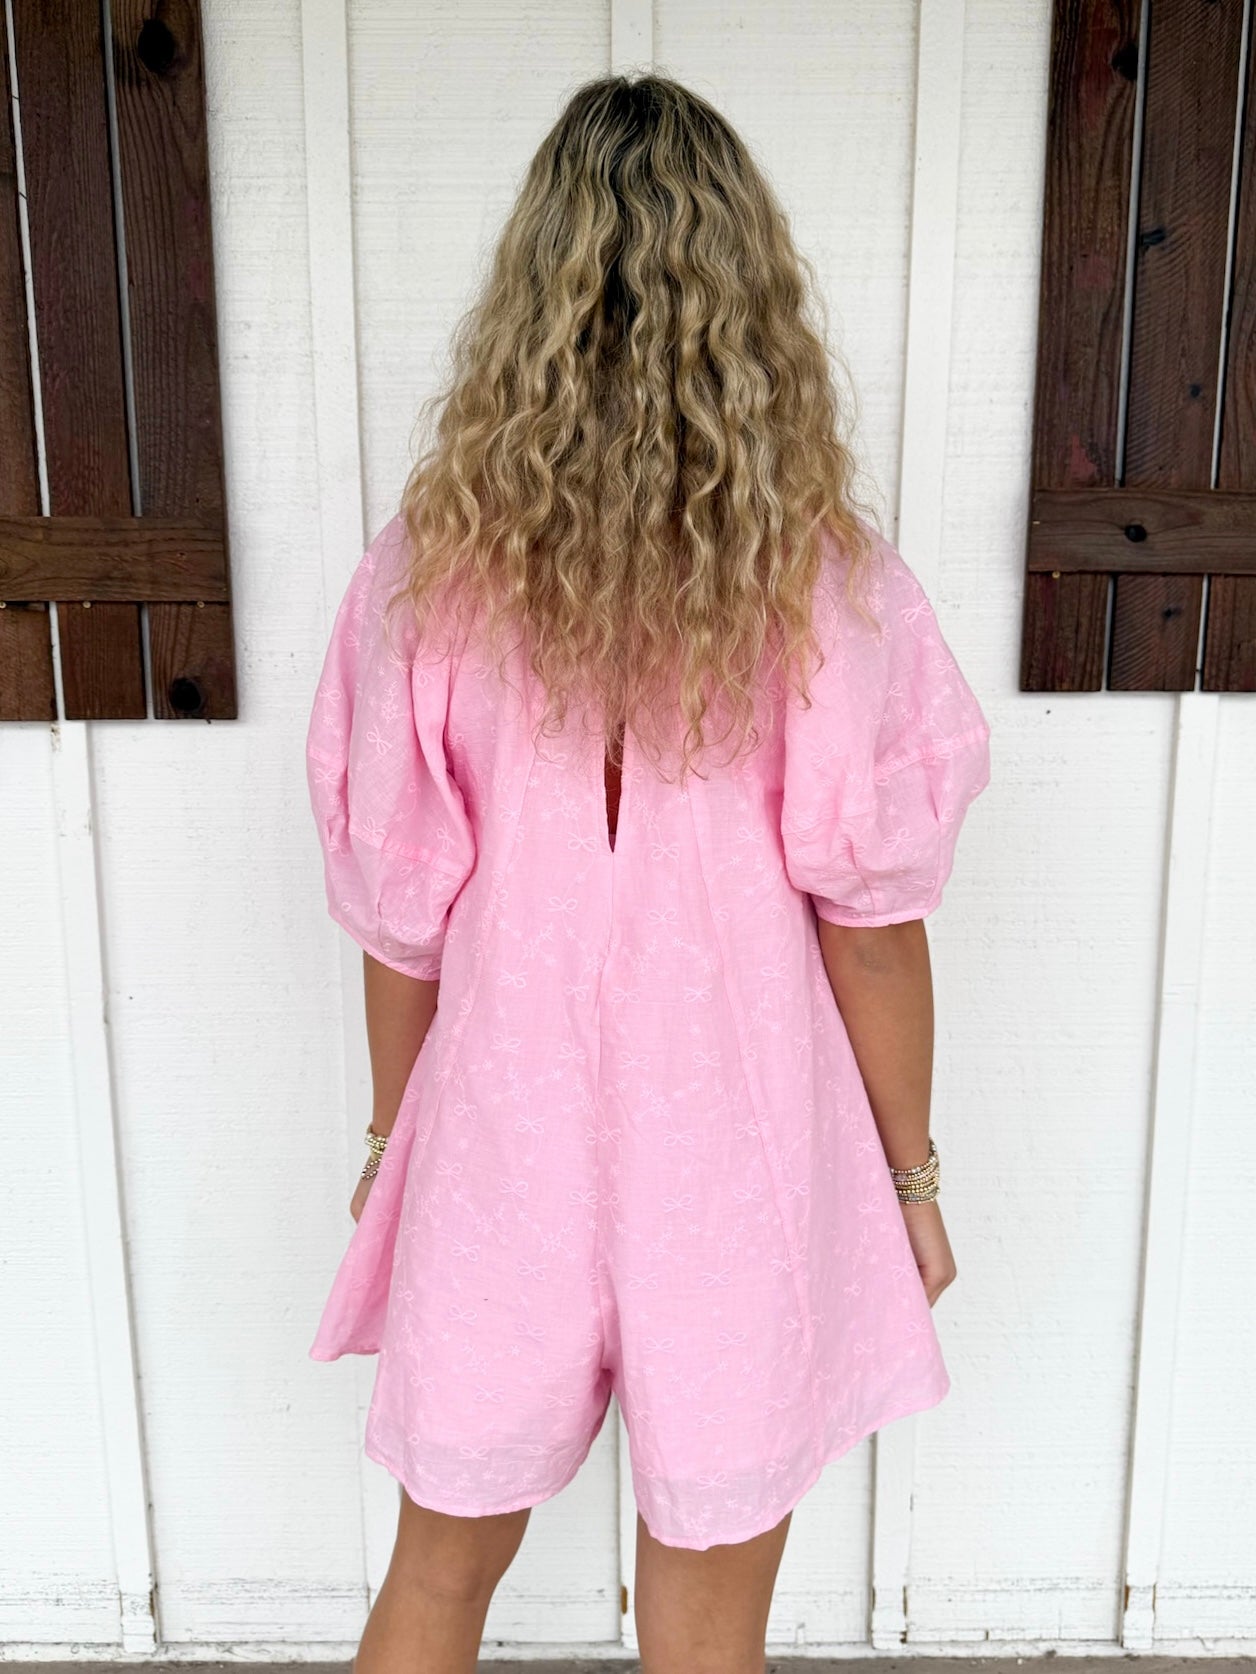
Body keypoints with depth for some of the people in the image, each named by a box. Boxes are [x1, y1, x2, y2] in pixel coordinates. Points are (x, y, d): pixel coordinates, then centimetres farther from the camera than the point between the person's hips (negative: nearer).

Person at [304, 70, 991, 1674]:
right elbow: (872, 924, -10)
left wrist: (391, 1131, 12)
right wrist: (912, 1174, 5)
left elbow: (399, 917, -5)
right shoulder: (829, 586, -14)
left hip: (504, 1142, 2)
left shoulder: (433, 572, -11)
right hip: (745, 1169, -1)